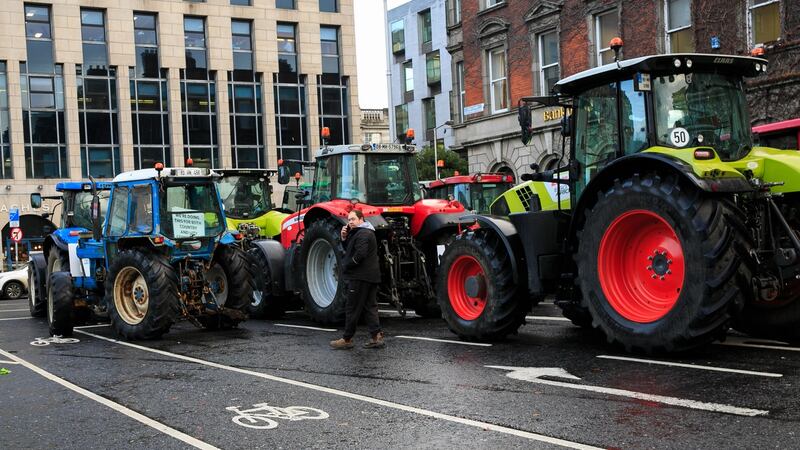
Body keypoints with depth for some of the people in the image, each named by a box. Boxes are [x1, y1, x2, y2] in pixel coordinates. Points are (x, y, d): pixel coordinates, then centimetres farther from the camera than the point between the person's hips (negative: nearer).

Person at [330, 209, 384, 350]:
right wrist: (344, 238, 4)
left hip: (360, 277, -10)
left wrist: (346, 266, -13)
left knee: (352, 308, -3)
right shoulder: (357, 233, 19)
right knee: (370, 307, 8)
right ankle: (377, 337, 6)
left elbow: (359, 255, -24)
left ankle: (347, 339, 4)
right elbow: (349, 250, 20)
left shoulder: (363, 234, -15)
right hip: (370, 276, 10)